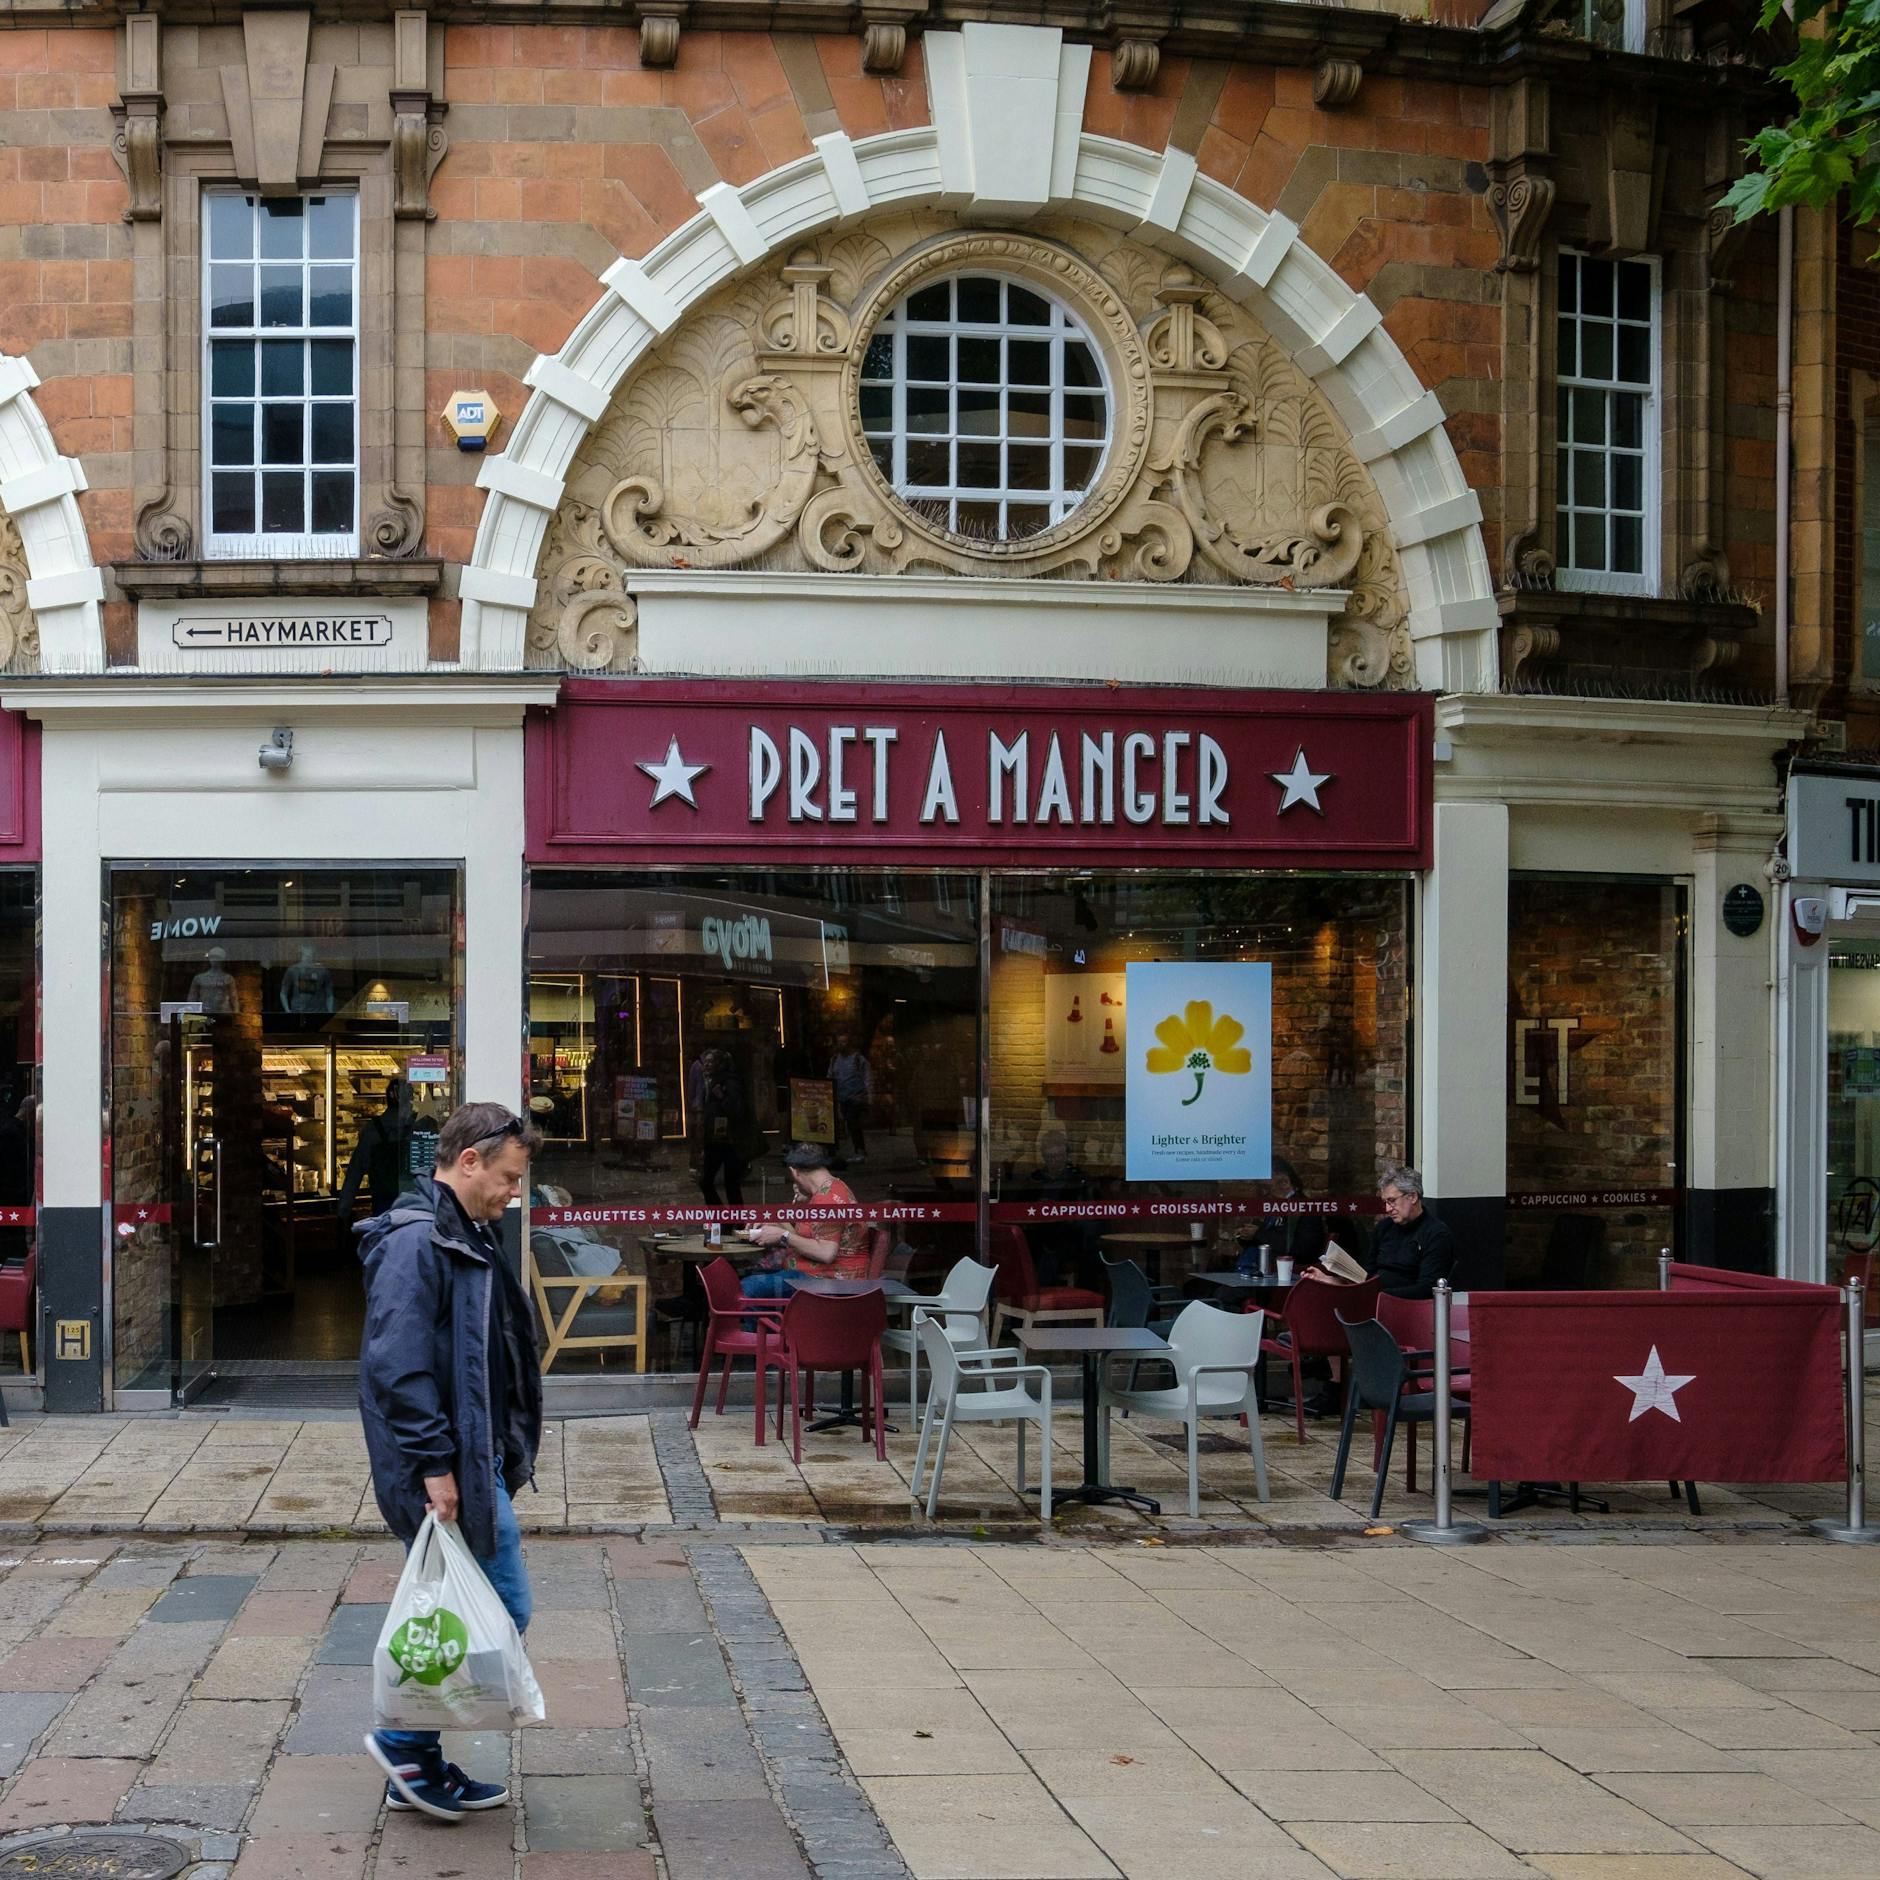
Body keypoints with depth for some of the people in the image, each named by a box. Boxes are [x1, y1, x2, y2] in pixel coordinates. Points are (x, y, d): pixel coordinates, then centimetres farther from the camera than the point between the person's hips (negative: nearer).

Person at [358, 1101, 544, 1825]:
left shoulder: (467, 1238, 16)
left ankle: (417, 1765, 22)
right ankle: (407, 1742, 5)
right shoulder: (415, 1243, -17)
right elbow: (399, 1366, -24)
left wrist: (501, 1458, 21)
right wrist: (436, 1464, -24)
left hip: (476, 1460, 10)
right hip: (449, 1468, -10)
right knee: (502, 1610, -6)